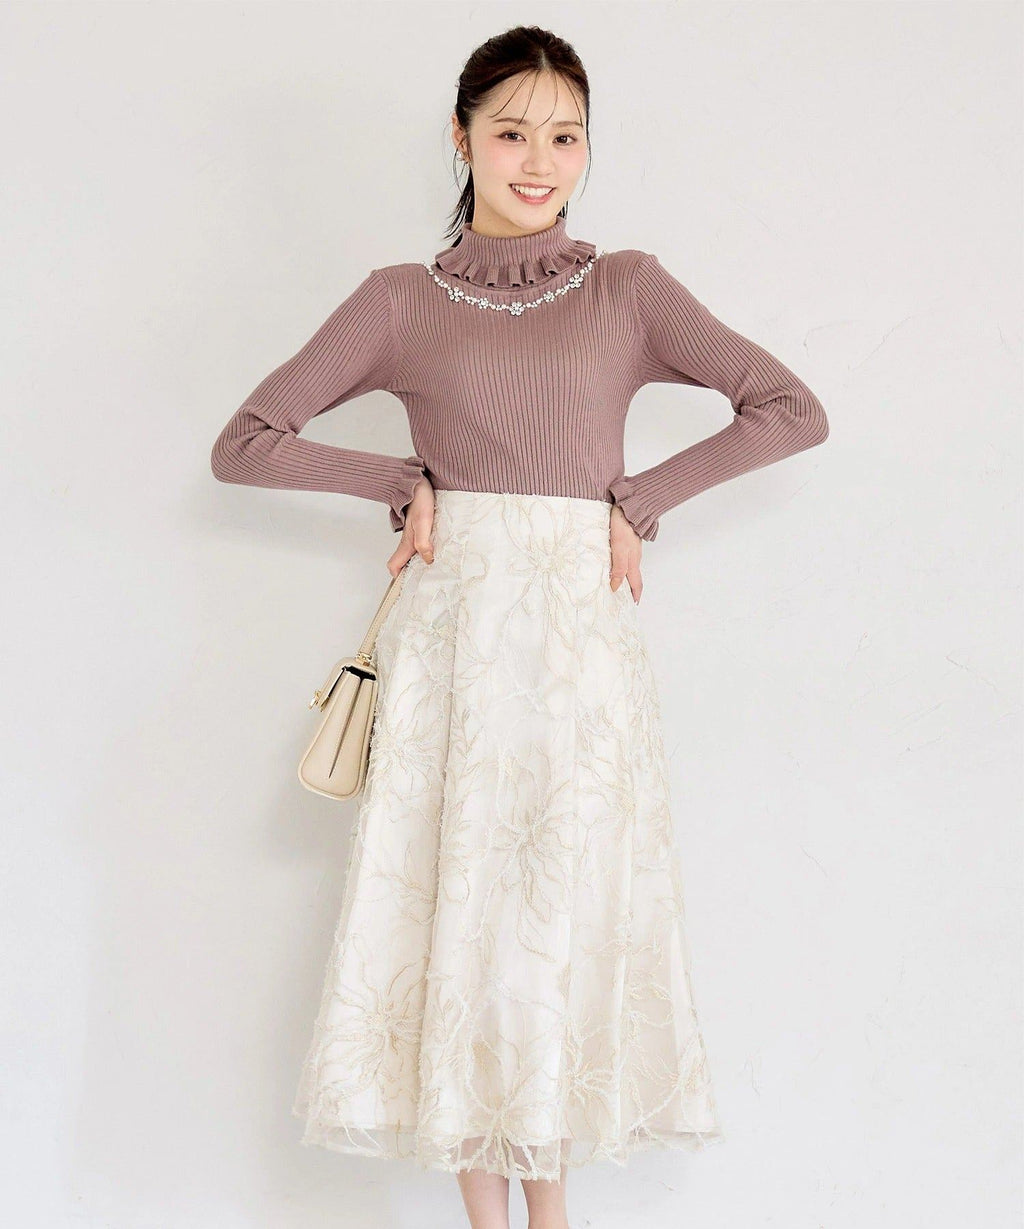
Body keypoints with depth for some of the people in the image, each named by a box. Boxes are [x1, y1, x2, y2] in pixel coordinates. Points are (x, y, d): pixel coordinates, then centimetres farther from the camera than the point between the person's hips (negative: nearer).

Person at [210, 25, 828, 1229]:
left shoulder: (629, 288, 6)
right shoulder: (402, 300, 6)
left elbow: (792, 412, 1)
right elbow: (243, 442, 5)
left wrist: (642, 499, -4)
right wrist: (402, 483, -2)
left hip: (580, 631, 0)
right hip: (454, 626, 0)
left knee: (565, 904, 4)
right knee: (454, 893, 0)